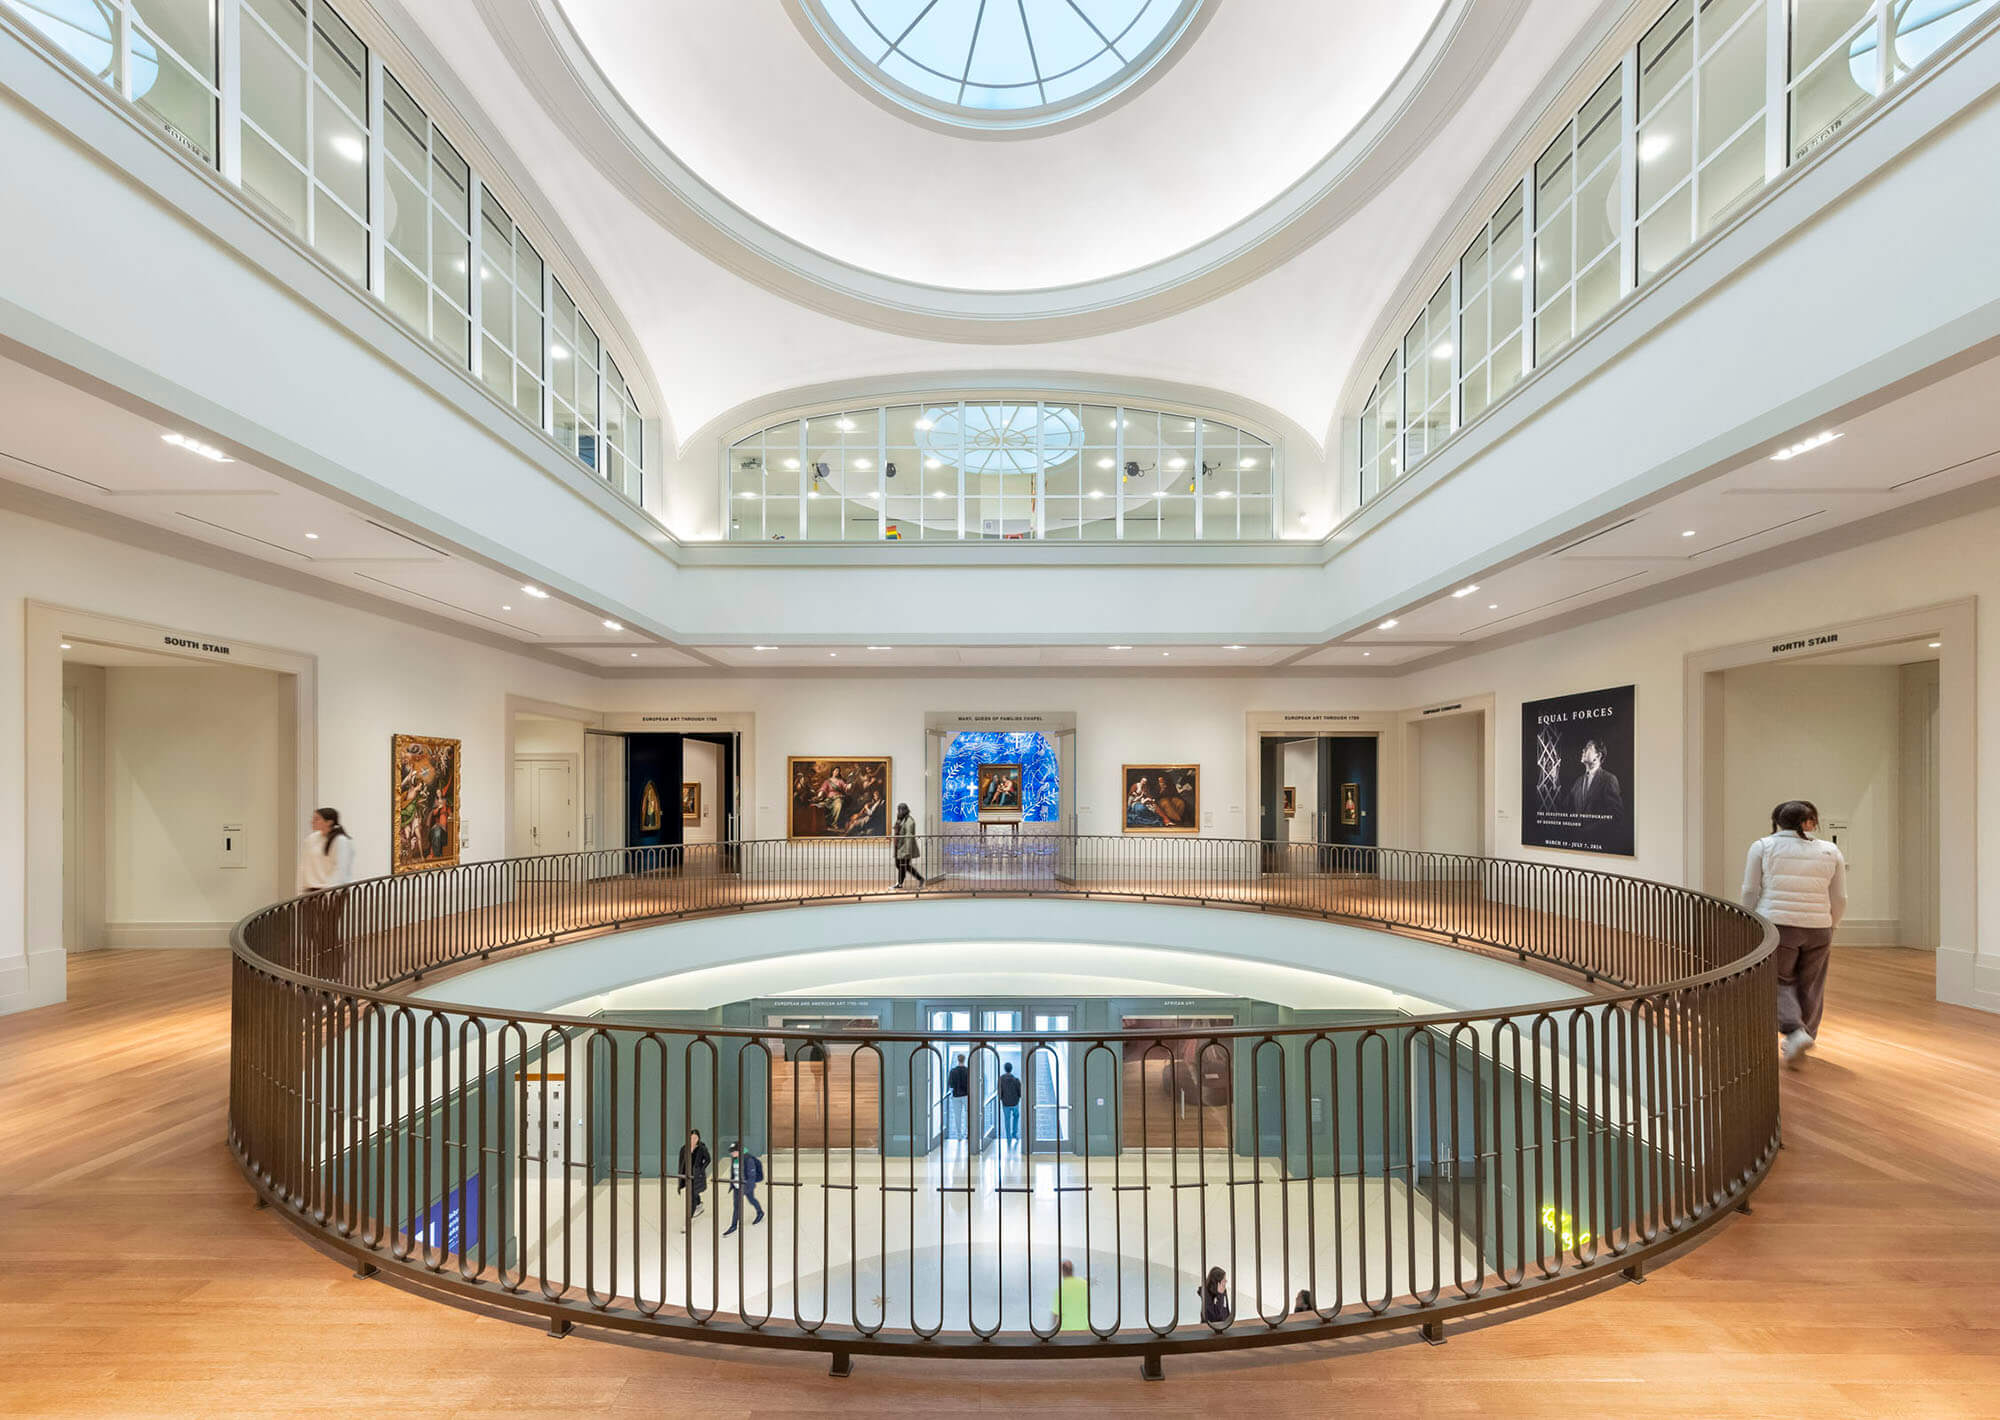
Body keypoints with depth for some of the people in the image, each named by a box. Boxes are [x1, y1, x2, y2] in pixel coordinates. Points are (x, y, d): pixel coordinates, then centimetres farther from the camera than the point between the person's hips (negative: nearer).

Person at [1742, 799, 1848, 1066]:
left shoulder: (1763, 847, -1)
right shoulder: (1831, 851, 7)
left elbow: (1750, 891, -2)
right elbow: (1839, 899, 7)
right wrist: (1830, 928, 19)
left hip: (1776, 925, -3)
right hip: (1818, 929, 3)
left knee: (1780, 983, 9)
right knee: (1810, 988, 15)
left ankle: (1795, 1031, -9)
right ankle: (1805, 1040, 24)